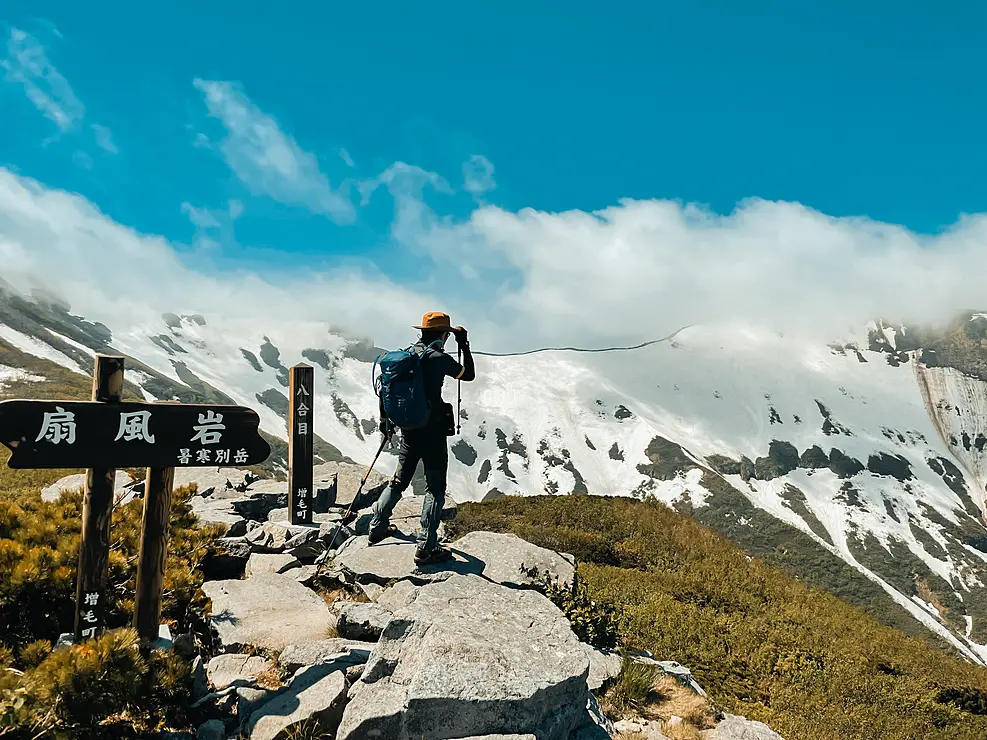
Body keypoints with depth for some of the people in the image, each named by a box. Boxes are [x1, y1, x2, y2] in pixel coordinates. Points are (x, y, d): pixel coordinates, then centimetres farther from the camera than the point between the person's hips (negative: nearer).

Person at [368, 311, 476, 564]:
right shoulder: (438, 358, -14)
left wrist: (384, 419, 22)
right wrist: (464, 346, 8)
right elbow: (468, 374, -2)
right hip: (433, 432, -7)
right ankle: (426, 548, 0)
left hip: (408, 431, 7)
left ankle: (377, 527, 31)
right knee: (435, 488, 1)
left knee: (399, 481, 22)